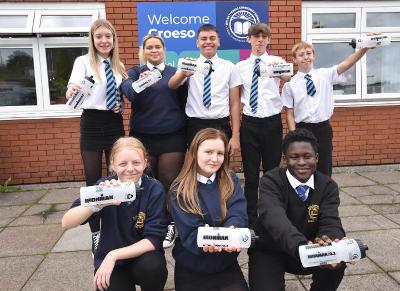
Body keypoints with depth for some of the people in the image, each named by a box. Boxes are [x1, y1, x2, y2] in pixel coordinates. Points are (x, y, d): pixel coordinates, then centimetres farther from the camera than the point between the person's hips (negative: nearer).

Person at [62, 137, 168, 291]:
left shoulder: (154, 189, -16)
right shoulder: (106, 186, -12)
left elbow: (154, 239, -17)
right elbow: (66, 223, -20)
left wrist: (114, 255, -26)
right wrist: (97, 204, -39)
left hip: (142, 257, -1)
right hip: (108, 260, 1)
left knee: (153, 266, -32)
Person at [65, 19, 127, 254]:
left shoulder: (119, 65, 10)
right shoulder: (83, 61, -4)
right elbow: (74, 86, -22)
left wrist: (121, 105, -2)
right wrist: (71, 92, -45)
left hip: (115, 124, 4)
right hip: (92, 124, -4)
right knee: (93, 181, 2)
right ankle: (96, 233, 16)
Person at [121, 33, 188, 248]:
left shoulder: (176, 73, 10)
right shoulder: (135, 72, 7)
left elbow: (185, 102, 9)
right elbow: (128, 91, -14)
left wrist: (186, 130, 1)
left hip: (172, 135, 0)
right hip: (143, 135, 0)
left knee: (169, 181, 0)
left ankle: (169, 225, 14)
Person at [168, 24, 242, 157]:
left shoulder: (229, 67, 4)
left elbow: (234, 103, 2)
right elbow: (171, 85, -16)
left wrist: (236, 136, -4)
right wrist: (184, 73, -38)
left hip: (221, 126, 0)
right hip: (195, 126, 0)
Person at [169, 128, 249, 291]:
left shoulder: (231, 182, -1)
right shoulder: (180, 190, -9)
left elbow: (238, 216, -14)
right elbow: (190, 231, -16)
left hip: (226, 264, 2)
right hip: (191, 268, -2)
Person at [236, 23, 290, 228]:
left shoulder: (277, 61, 2)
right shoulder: (240, 67, 7)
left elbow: (288, 78, -20)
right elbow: (237, 97, 9)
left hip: (272, 122, -1)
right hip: (249, 123, 1)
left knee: (272, 170, 8)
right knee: (250, 173, 7)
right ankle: (250, 217, 21)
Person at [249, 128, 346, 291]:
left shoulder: (328, 186, -6)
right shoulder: (271, 181, -18)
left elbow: (330, 222, -21)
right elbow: (274, 217, -37)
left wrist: (329, 243, -46)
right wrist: (301, 245, -56)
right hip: (268, 252, -3)